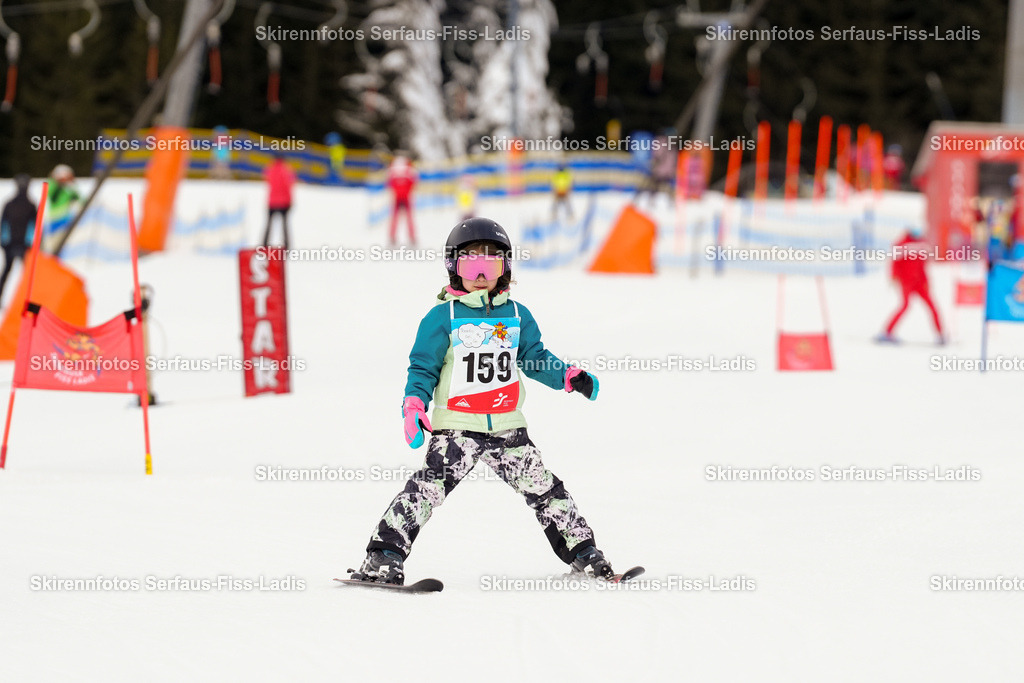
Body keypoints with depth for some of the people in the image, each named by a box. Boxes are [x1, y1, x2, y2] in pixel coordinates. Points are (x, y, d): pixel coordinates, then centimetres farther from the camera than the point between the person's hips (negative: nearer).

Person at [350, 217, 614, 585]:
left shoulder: (518, 316, 11)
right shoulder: (442, 317, 0)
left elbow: (535, 358, 20)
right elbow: (423, 368, 1)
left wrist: (570, 378, 5)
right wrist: (414, 405, -14)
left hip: (507, 427, 4)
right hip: (456, 427, -4)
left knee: (542, 487, 5)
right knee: (430, 487, -19)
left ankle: (581, 549, 21)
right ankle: (383, 558, -19)